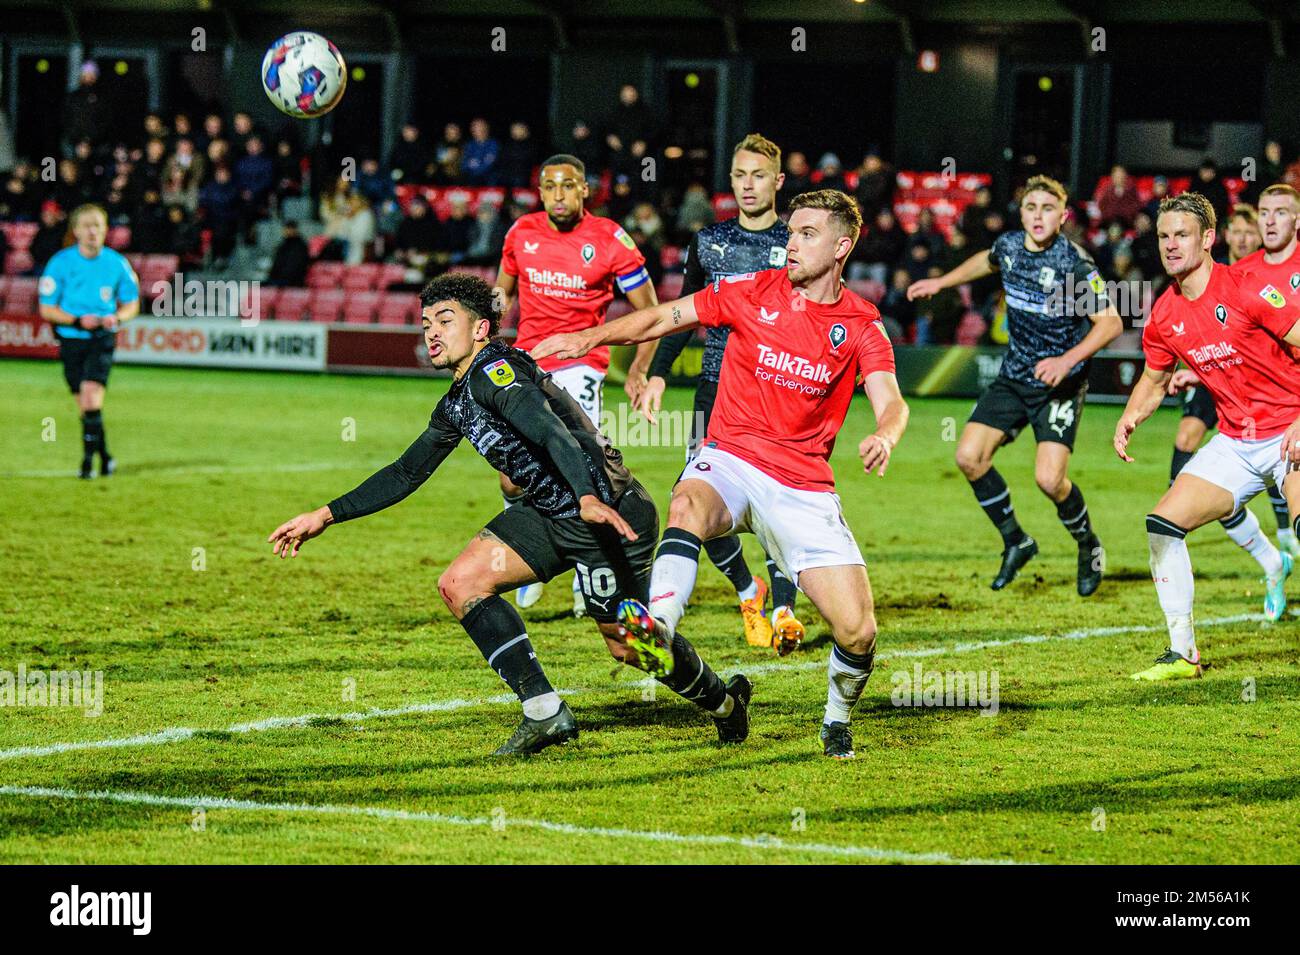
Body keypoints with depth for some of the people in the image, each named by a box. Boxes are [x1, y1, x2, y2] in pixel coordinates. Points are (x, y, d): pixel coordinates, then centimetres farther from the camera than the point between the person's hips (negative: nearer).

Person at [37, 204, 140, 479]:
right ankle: (105, 456, 21)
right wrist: (78, 320, -18)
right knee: (85, 403, 4)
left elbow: (132, 304, 11)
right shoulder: (61, 263, -5)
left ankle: (88, 460, -16)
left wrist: (116, 317, -12)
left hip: (102, 340, -1)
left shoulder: (117, 263, -1)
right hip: (71, 340, 1)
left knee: (91, 393, -19)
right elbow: (47, 309, -2)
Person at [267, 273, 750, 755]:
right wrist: (327, 515, 18)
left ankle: (723, 700, 31)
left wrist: (590, 499, -49)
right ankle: (544, 712, -5)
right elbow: (406, 473, 23)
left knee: (627, 646, 1)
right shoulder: (456, 405, 13)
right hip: (549, 513, 9)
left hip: (608, 511, -9)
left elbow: (551, 431, -33)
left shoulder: (493, 370, -17)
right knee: (460, 583, -6)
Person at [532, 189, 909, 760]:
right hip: (729, 459, 0)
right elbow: (663, 318, 6)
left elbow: (890, 402, -10)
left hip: (804, 485, 0)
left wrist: (885, 435, -35)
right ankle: (658, 623, -58)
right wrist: (587, 338, -7)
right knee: (688, 505, -39)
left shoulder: (862, 327, 2)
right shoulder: (755, 292, 2)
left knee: (857, 631, -10)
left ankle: (838, 722, 19)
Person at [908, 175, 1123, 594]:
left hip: (1060, 385, -6)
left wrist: (1068, 360, -32)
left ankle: (1088, 546, 12)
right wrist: (940, 283, 26)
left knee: (1049, 479, -18)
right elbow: (987, 261, 25)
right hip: (1013, 377, 6)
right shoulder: (1009, 245, -1)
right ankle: (1016, 542, 13)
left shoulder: (1074, 263, -20)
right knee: (969, 456, -6)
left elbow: (1110, 322, -21)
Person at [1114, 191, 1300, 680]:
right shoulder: (1165, 314, 3)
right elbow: (1154, 378, 20)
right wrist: (1130, 418, 1)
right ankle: (1183, 653, 6)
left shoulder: (1246, 289, -16)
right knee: (1162, 525, -4)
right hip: (1234, 441, 6)